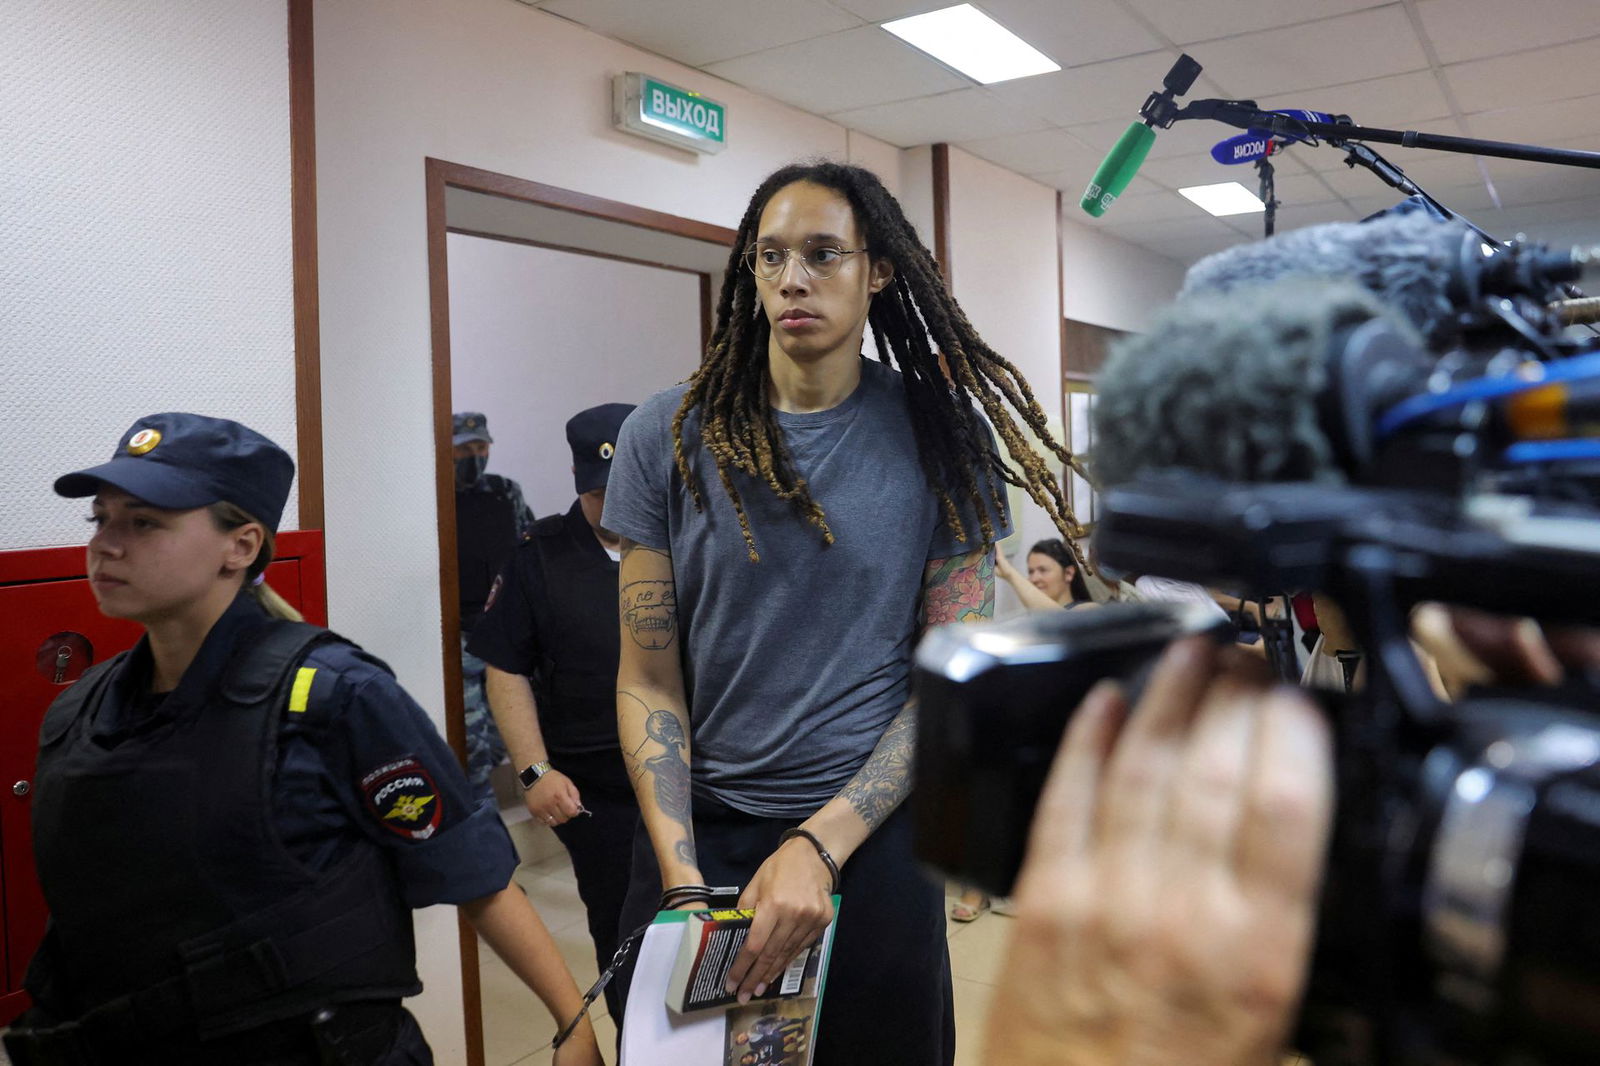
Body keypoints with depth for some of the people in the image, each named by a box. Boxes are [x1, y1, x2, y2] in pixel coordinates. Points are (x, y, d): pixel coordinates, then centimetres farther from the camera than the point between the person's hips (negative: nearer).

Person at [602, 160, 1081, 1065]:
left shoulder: (939, 439, -4)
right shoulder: (670, 436, -3)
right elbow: (648, 681, -3)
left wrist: (819, 847, -15)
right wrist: (680, 875, -13)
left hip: (872, 835, 0)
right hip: (698, 831, 1)